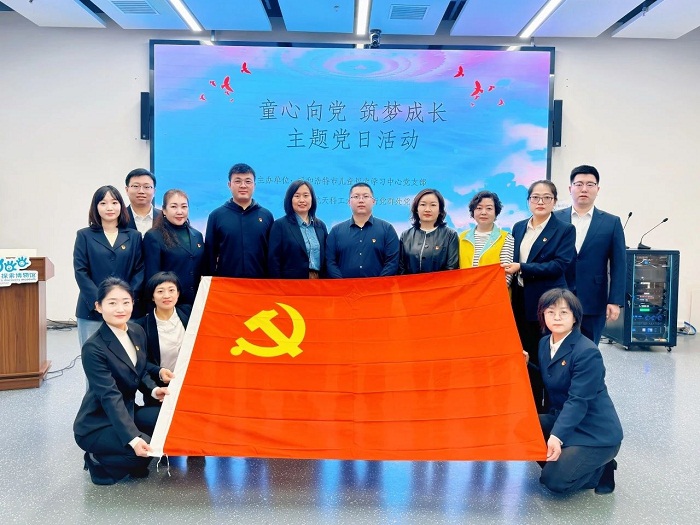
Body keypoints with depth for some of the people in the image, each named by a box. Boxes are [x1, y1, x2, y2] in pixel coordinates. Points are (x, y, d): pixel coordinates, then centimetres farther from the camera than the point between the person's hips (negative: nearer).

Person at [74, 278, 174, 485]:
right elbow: (110, 397, -29)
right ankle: (98, 462, 2)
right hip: (97, 425, -7)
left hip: (128, 412, 8)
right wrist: (133, 438, -39)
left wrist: (153, 390, -11)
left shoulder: (137, 331, -1)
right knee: (148, 449, -26)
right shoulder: (93, 348, -23)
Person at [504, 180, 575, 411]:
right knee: (524, 356, 10)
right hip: (520, 302, 5)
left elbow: (559, 265, -15)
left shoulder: (564, 230, -4)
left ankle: (547, 409, 15)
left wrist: (521, 268, -20)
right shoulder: (518, 228, 12)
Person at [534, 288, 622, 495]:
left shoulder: (587, 352, -21)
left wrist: (557, 436, -37)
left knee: (555, 480, -19)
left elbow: (578, 401, -27)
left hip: (596, 432, -8)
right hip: (563, 418, 8)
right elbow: (545, 383, 12)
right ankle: (564, 458, 8)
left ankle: (600, 469, 9)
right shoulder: (544, 343, 3)